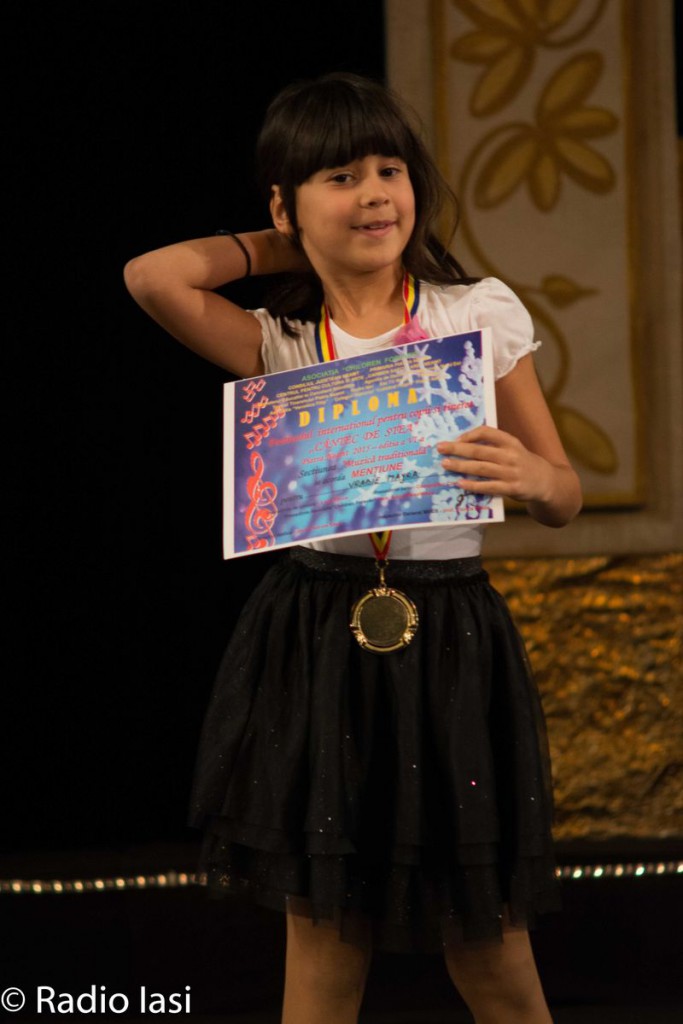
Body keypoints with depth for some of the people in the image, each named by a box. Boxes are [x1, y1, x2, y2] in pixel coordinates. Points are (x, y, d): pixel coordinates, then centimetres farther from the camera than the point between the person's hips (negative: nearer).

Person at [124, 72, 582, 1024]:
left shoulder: (481, 313, 3)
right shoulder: (279, 343, 4)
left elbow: (564, 496, 5)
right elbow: (151, 277, -13)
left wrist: (531, 476, -19)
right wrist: (274, 251, 4)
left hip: (451, 636, -1)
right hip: (320, 640, 1)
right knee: (322, 947, 6)